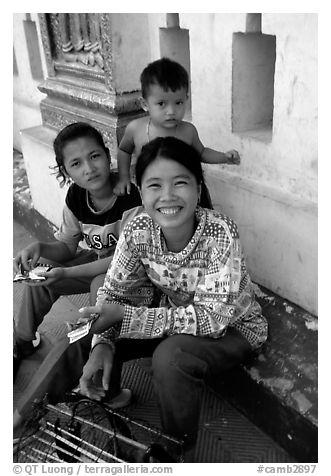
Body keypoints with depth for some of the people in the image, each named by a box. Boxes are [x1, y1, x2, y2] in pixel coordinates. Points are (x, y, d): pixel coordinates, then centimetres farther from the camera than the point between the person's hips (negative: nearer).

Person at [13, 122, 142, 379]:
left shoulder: (131, 196, -30)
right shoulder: (75, 197, -9)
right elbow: (67, 246, 2)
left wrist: (66, 273, -30)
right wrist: (40, 247, -22)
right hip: (98, 261, 7)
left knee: (101, 285, -34)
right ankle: (22, 341, 19)